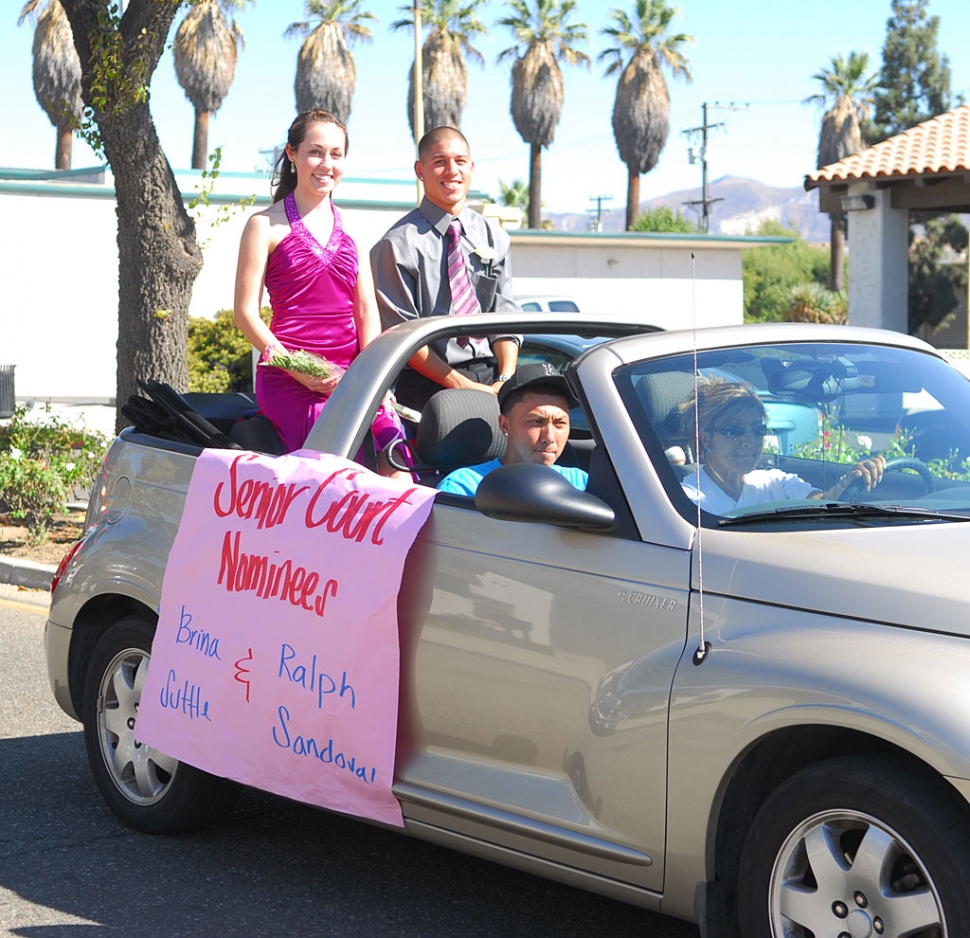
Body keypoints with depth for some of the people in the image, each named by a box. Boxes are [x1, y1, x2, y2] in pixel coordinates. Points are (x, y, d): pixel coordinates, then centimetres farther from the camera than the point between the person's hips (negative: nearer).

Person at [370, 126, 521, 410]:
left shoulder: (495, 238, 17)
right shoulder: (399, 244, 0)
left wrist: (506, 380, -6)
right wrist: (461, 386, -11)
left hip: (491, 378, 4)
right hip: (427, 386, -4)